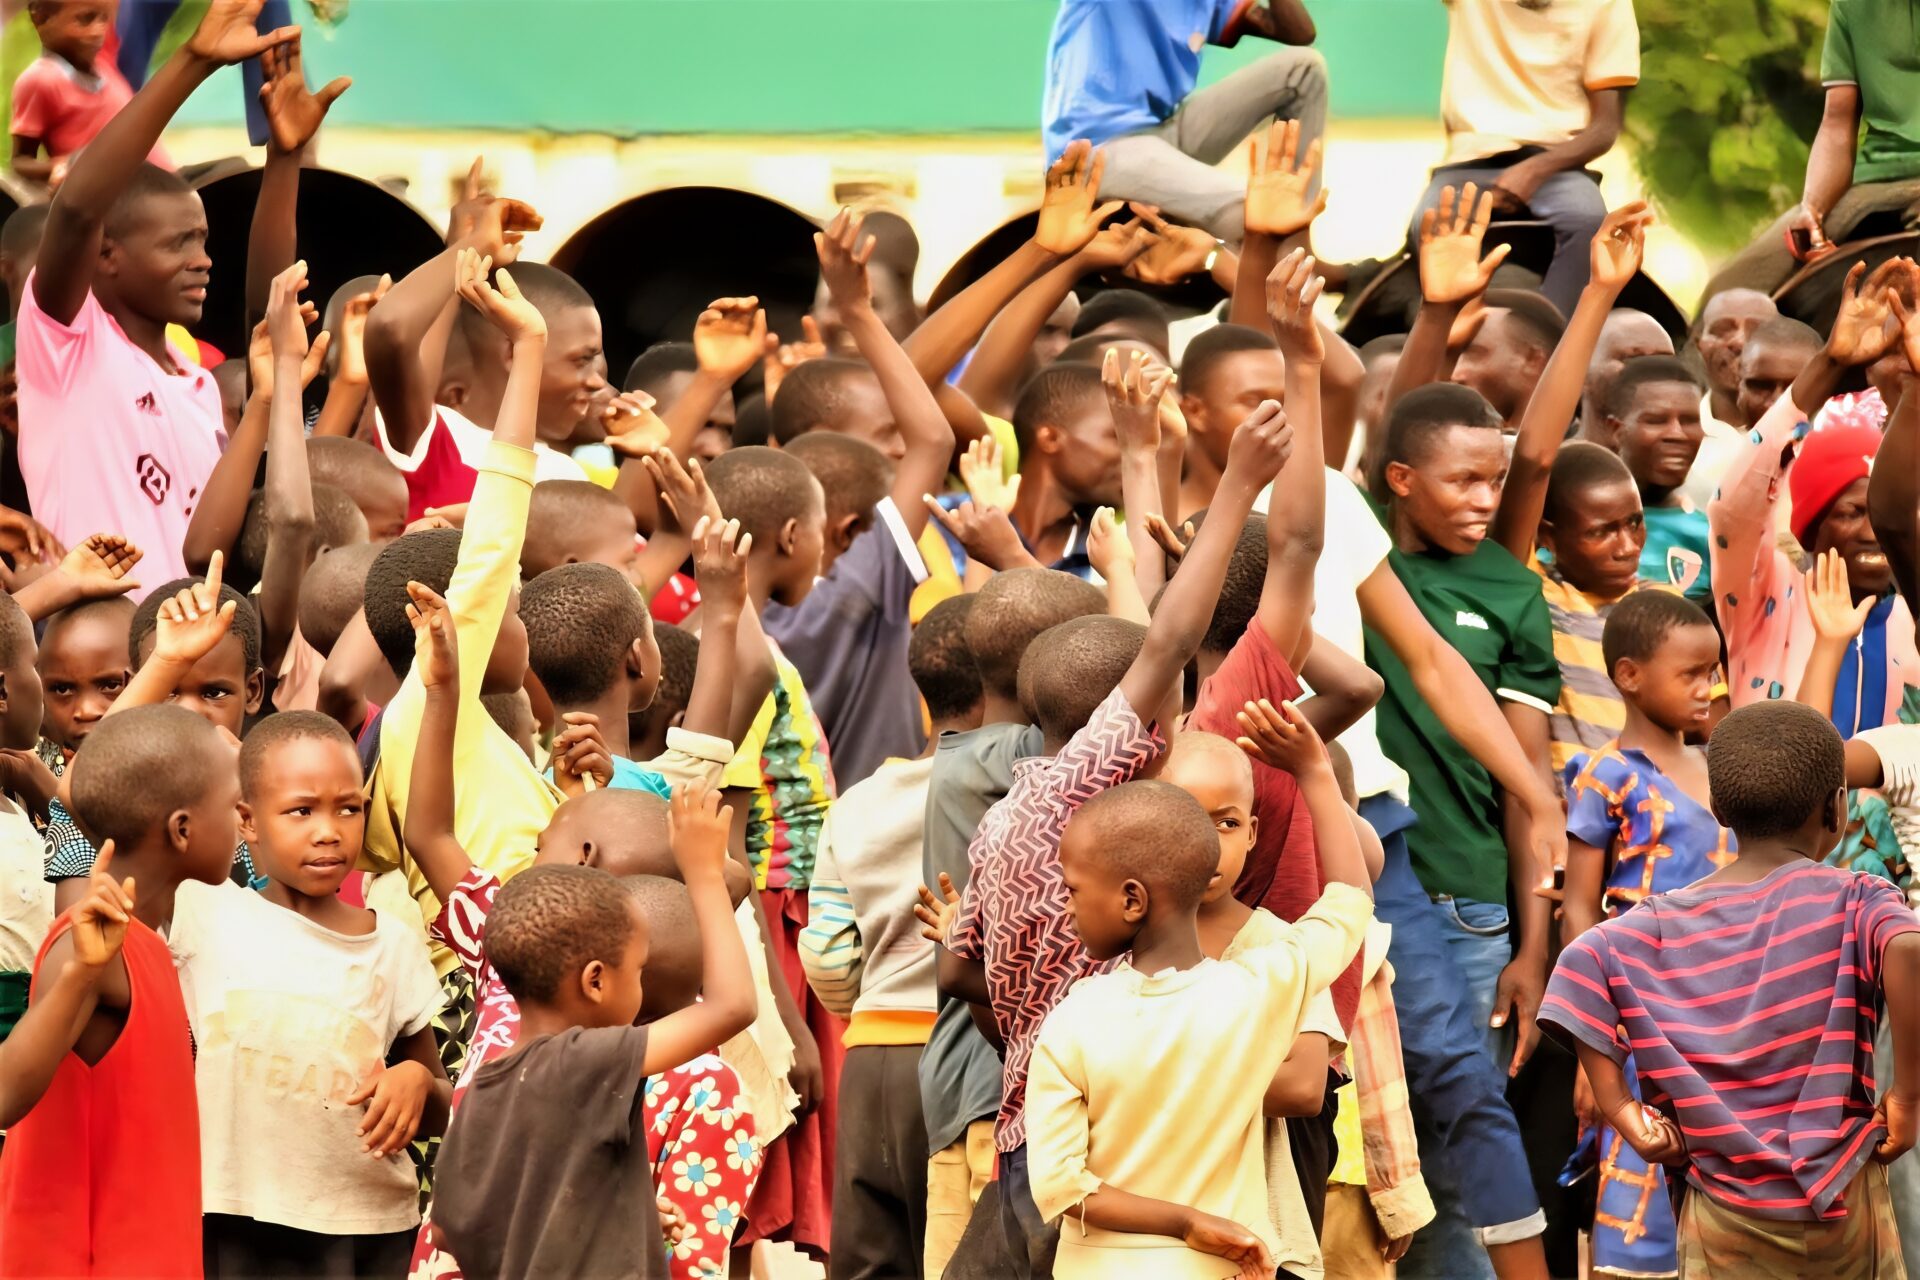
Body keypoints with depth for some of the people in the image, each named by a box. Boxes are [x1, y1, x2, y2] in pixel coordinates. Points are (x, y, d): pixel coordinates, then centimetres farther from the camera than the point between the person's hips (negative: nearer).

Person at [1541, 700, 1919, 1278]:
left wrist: (1621, 1109, -8)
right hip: (1845, 1209, -1)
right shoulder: (1854, 901, -7)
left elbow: (1585, 964, -12)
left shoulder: (1666, 921, 2)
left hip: (1723, 1215, 1)